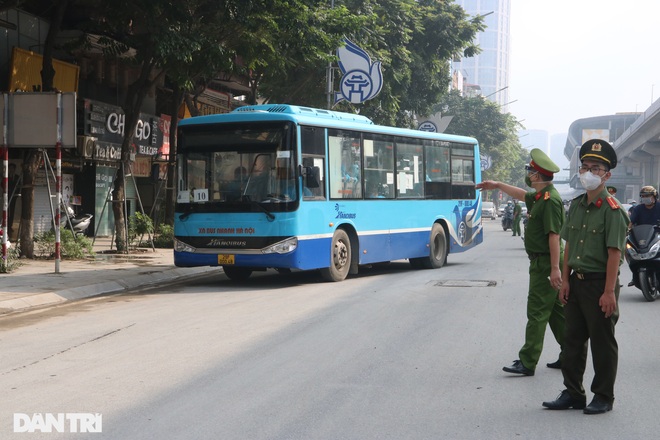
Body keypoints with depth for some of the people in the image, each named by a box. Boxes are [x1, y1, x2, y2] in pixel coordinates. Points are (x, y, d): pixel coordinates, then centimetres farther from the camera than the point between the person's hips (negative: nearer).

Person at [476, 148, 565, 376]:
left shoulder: (550, 200, -19)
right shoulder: (540, 197, 12)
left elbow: (554, 235, -25)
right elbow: (523, 195, 35)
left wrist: (555, 269, -28)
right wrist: (498, 185, 45)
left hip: (544, 264, -10)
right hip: (543, 263, 10)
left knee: (537, 313, -7)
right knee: (556, 310, 14)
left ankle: (527, 363, -4)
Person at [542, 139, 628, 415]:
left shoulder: (612, 210, -12)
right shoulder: (576, 205, 11)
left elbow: (614, 253, -17)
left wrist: (609, 292, -21)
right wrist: (565, 280, 8)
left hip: (599, 284, -7)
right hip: (576, 281, 7)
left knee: (602, 344, 3)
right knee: (573, 340, 13)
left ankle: (603, 397, 14)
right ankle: (573, 394, 23)